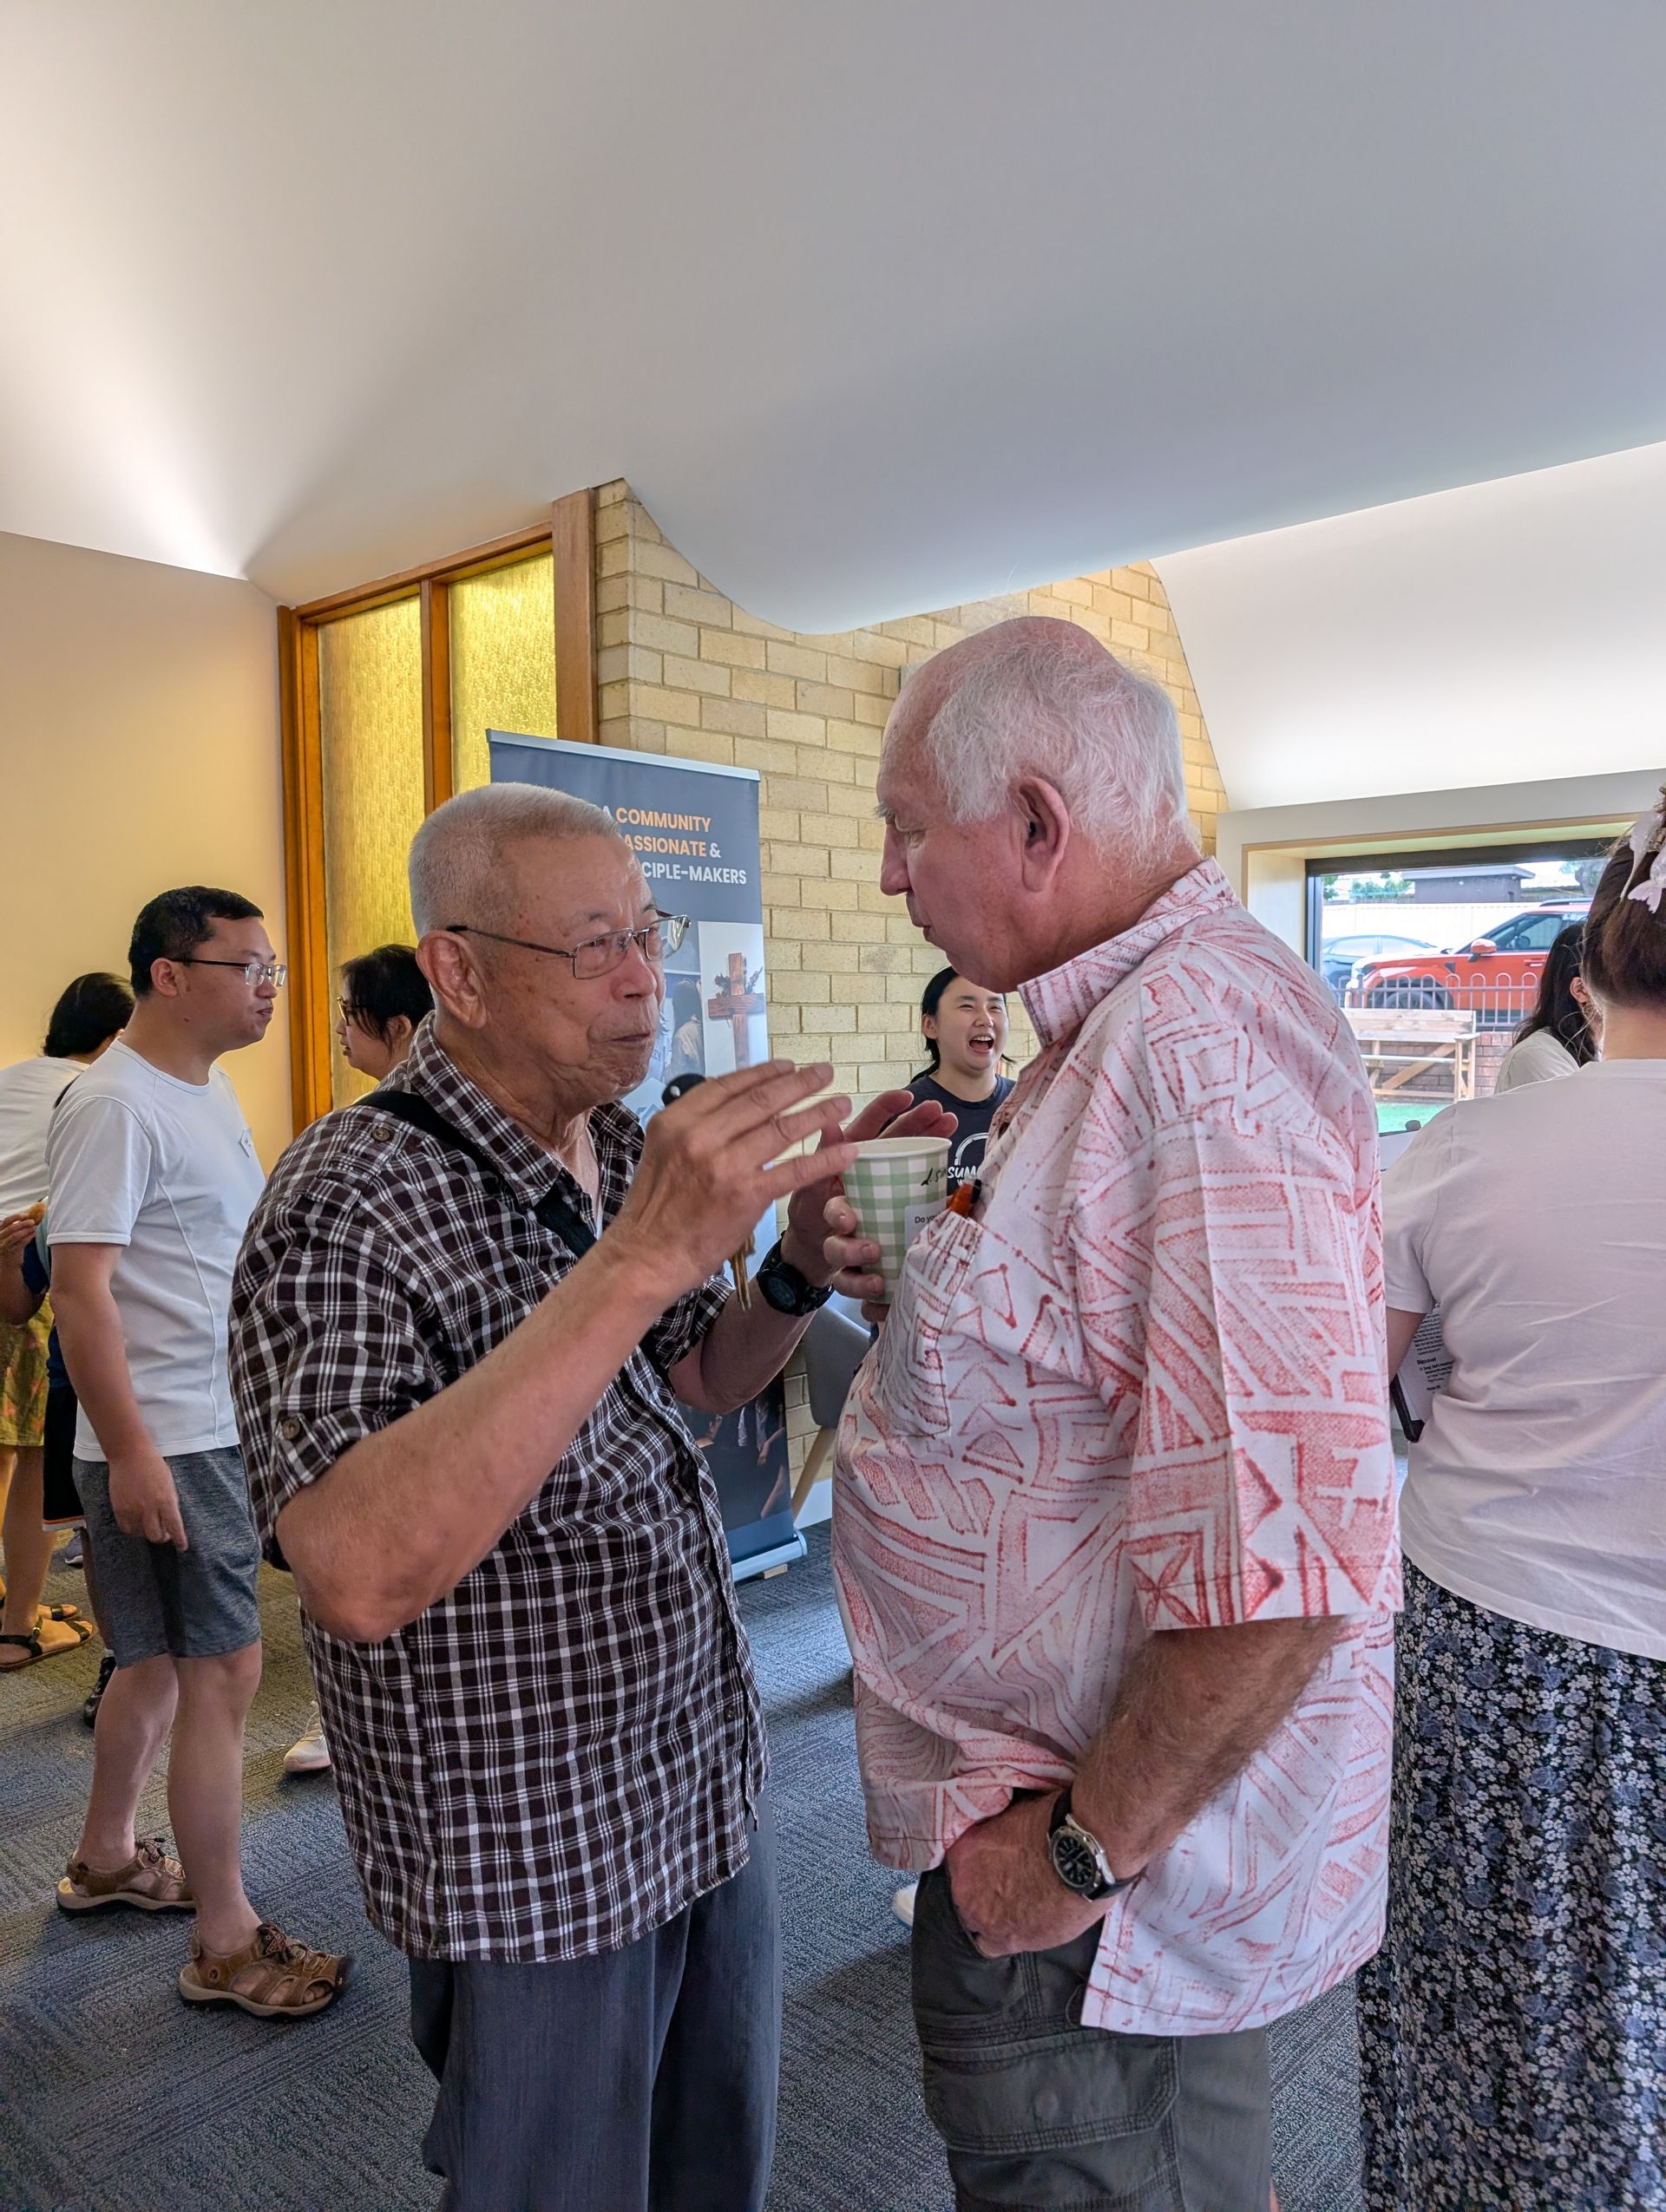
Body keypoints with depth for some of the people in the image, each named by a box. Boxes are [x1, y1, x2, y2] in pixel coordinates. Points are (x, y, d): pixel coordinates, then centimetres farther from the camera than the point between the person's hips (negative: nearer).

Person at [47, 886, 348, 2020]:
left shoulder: (209, 1092, 11)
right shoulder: (118, 1105, -18)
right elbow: (79, 1285, -21)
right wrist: (129, 1449, -24)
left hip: (222, 1429, 9)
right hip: (163, 1445, -9)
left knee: (161, 1658, 20)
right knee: (224, 1670, -2)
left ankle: (107, 1860, 40)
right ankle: (226, 1943, 12)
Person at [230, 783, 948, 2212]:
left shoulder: (626, 1151, 1)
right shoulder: (353, 1205, -23)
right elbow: (357, 1574, -37)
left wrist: (807, 1253, -8)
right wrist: (635, 1262, -42)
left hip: (711, 1787, 7)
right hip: (530, 1857, -7)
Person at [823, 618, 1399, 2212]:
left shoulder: (1205, 1041, -27)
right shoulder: (1126, 1020, 8)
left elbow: (1283, 1554, -31)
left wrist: (1085, 1848, -21)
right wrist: (905, 1284, 7)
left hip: (1107, 1896, -9)